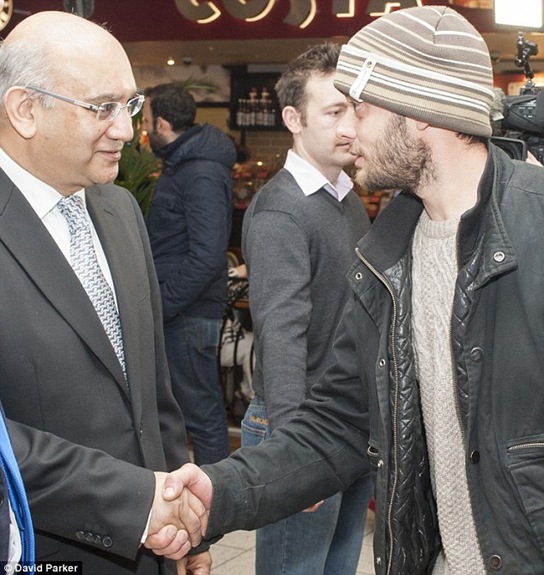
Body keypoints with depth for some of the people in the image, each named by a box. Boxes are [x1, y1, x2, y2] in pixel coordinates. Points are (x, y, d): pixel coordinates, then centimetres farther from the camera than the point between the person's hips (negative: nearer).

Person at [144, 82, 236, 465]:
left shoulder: (202, 175, -19)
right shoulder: (182, 163, 13)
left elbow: (207, 257, -25)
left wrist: (160, 305, -21)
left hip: (189, 314, -10)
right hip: (179, 308, 10)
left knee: (201, 409, 0)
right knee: (202, 404, 19)